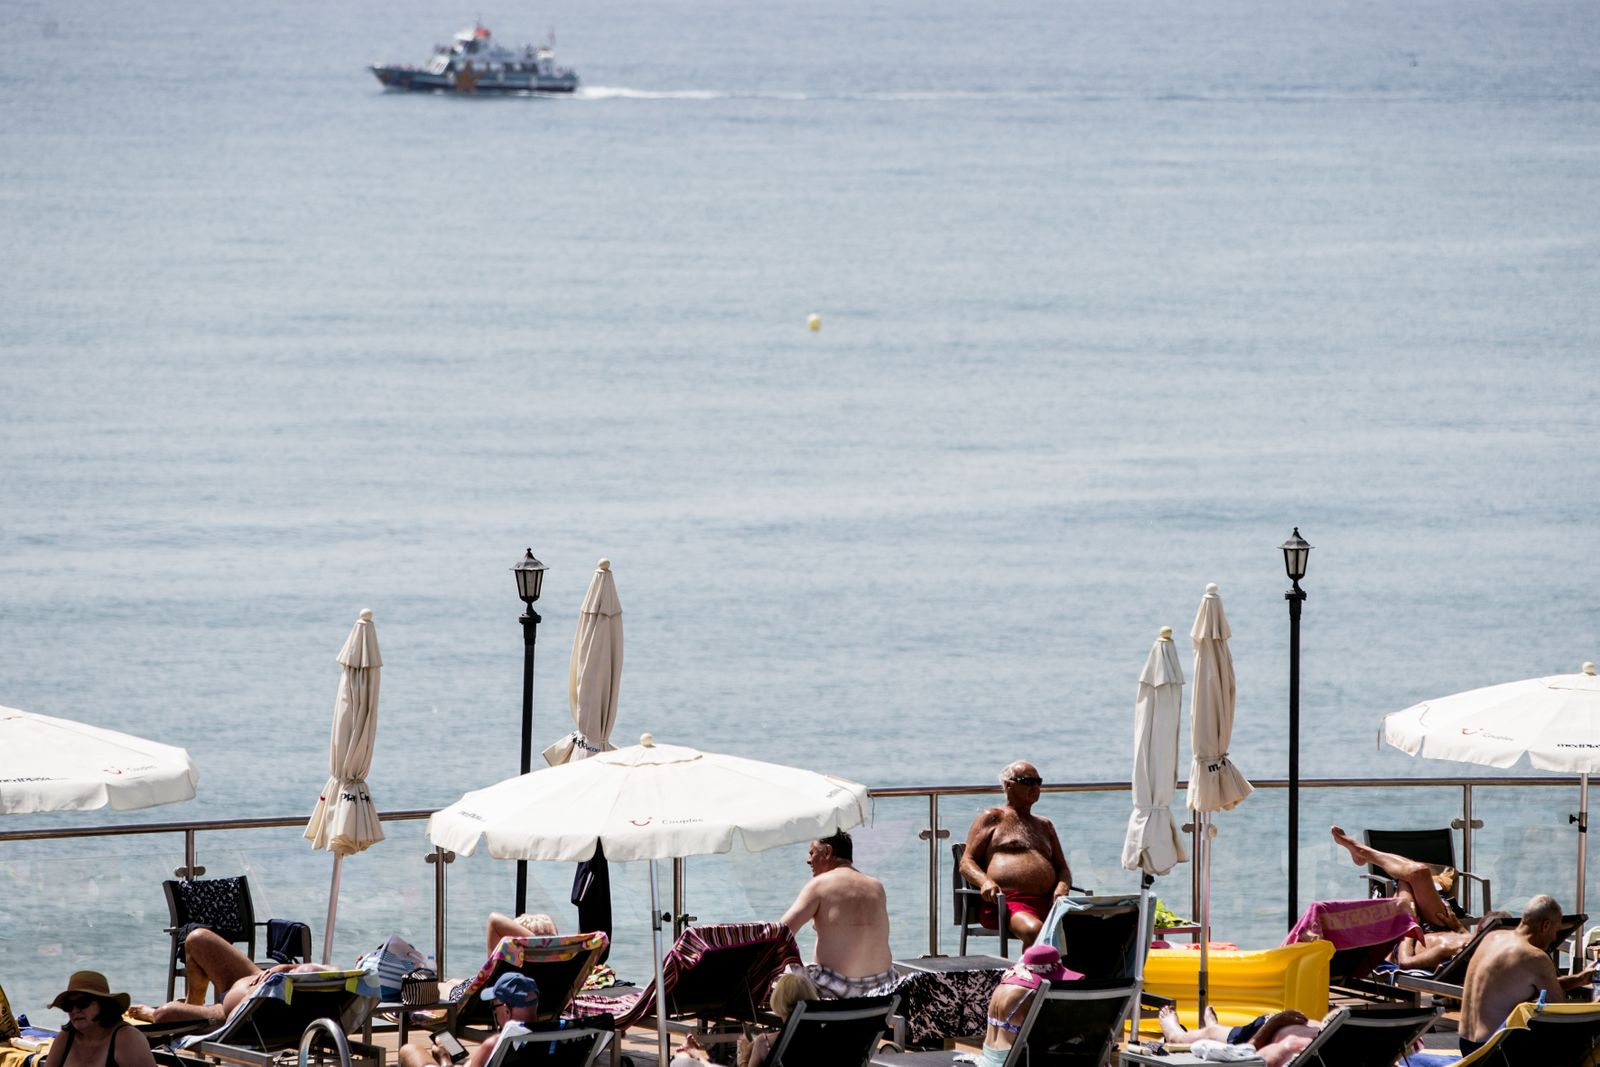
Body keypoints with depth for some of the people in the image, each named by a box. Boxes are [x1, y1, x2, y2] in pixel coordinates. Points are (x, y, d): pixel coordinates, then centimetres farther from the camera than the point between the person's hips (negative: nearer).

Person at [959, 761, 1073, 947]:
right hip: (1007, 902, -5)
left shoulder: (1044, 825, 31)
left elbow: (1063, 868, 30)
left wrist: (1062, 887, 5)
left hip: (1048, 902, 5)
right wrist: (985, 881, -15)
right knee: (1034, 931, -39)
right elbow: (966, 862, 8)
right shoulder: (992, 818, 15)